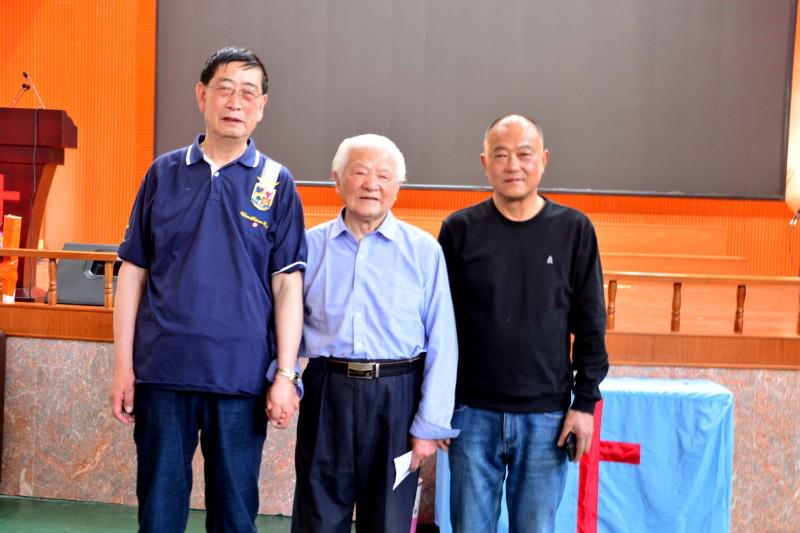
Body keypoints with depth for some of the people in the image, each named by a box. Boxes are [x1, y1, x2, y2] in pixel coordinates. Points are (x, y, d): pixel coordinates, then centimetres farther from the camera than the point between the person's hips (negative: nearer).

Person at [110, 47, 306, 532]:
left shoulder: (276, 182, 1)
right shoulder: (163, 173, 5)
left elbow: (288, 285, -1)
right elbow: (133, 272, 7)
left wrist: (285, 374, -7)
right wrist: (124, 365, 2)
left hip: (243, 376, -1)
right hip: (163, 369, 1)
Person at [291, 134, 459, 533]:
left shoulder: (423, 250, -2)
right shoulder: (310, 245, 4)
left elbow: (441, 345, -3)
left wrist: (429, 425, -5)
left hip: (396, 397, -1)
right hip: (327, 394, 1)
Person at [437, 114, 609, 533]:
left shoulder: (574, 230, 1)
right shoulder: (459, 230, 1)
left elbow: (590, 326, 4)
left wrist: (585, 402, -1)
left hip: (547, 418, 0)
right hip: (473, 414, 0)